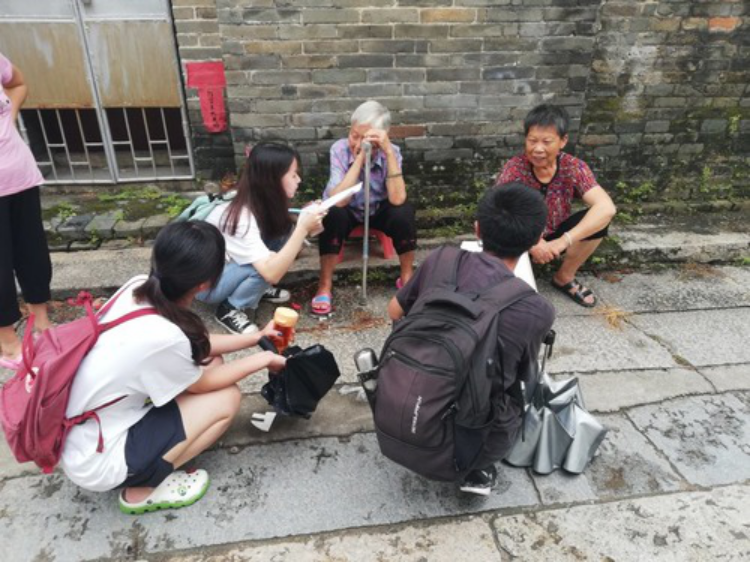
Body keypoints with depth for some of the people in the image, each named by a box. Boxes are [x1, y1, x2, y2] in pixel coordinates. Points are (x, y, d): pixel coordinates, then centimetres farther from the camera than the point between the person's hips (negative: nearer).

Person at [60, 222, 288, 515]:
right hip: (94, 462, -7)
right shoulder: (162, 337, -34)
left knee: (210, 362, 3)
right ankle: (143, 489, 3)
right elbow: (205, 384, -11)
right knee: (227, 398, -6)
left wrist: (256, 337, 12)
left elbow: (198, 346, 5)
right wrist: (263, 359, 2)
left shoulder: (138, 287, -12)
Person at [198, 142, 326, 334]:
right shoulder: (241, 218, -34)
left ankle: (259, 288, 6)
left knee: (287, 235, -12)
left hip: (228, 264, 7)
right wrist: (303, 228, -41)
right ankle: (230, 310, -9)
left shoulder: (262, 204, -10)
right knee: (266, 265, -32)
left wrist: (305, 226, -26)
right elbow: (271, 273, -40)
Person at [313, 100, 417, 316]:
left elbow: (397, 199, -35)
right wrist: (360, 158, -40)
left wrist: (389, 152, -40)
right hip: (347, 211, -1)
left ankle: (407, 278, -7)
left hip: (378, 211, 1)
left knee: (404, 211, -30)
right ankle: (325, 285, -17)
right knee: (333, 213, -34)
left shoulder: (391, 152, -21)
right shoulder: (340, 149, -24)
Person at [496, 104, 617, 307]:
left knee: (599, 218, -23)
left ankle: (564, 277, -1)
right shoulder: (515, 168, -20)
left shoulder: (573, 168, -17)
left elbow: (607, 208, -29)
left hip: (555, 237, 3)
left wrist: (563, 241, -40)